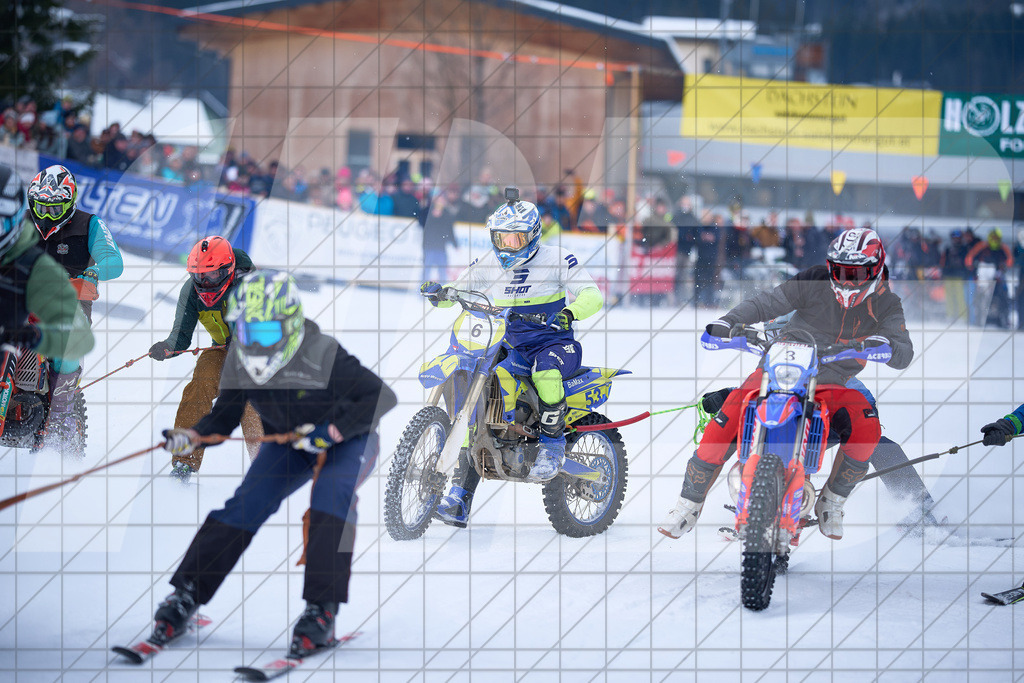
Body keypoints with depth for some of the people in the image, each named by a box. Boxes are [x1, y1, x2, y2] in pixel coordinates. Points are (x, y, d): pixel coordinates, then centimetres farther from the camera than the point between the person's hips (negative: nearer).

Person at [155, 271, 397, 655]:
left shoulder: (322, 357, -33)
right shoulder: (239, 361, -16)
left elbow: (382, 398, -29)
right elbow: (224, 417, -5)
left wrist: (331, 433, -35)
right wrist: (191, 437, -25)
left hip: (348, 439, -5)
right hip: (291, 442, 5)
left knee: (332, 494, -31)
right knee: (246, 504, -12)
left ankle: (322, 610, -31)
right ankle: (187, 595, -5)